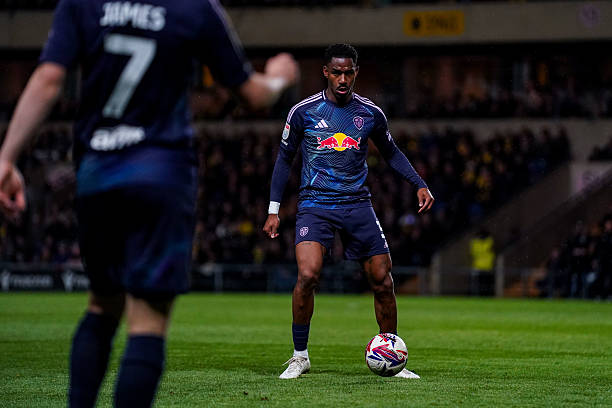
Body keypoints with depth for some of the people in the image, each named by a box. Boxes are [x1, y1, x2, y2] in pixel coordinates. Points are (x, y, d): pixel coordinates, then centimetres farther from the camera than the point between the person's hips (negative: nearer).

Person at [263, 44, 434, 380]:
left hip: (358, 205, 2)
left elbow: (391, 152, 20)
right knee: (307, 275, -23)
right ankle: (299, 356, -7)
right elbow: (284, 158, 8)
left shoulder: (371, 114, 4)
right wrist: (274, 210, 5)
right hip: (314, 206, -2)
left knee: (382, 282, 0)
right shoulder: (303, 112, -1)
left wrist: (419, 185, 7)